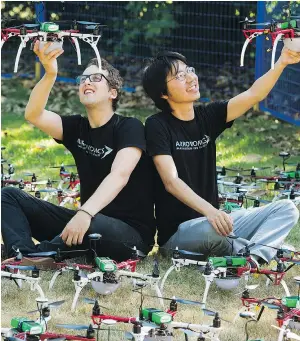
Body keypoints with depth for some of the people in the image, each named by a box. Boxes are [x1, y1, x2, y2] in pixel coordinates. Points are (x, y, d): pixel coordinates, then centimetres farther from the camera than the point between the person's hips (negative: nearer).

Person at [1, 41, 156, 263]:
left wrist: (85, 213, -40)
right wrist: (50, 74, -23)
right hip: (89, 221, 7)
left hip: (131, 232, -7)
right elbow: (33, 115, -6)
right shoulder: (77, 127, 11)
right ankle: (25, 257, -34)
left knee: (93, 226, -44)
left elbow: (119, 175, -24)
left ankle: (36, 256, -22)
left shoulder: (129, 127, -7)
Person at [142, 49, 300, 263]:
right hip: (176, 231, -7)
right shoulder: (157, 126, -9)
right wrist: (209, 211, -35)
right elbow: (171, 181, -20)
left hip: (212, 221, 7)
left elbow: (253, 96, -6)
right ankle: (256, 250, -11)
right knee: (210, 229, -40)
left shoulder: (208, 116, 8)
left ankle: (250, 255, -29)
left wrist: (282, 63, -22)